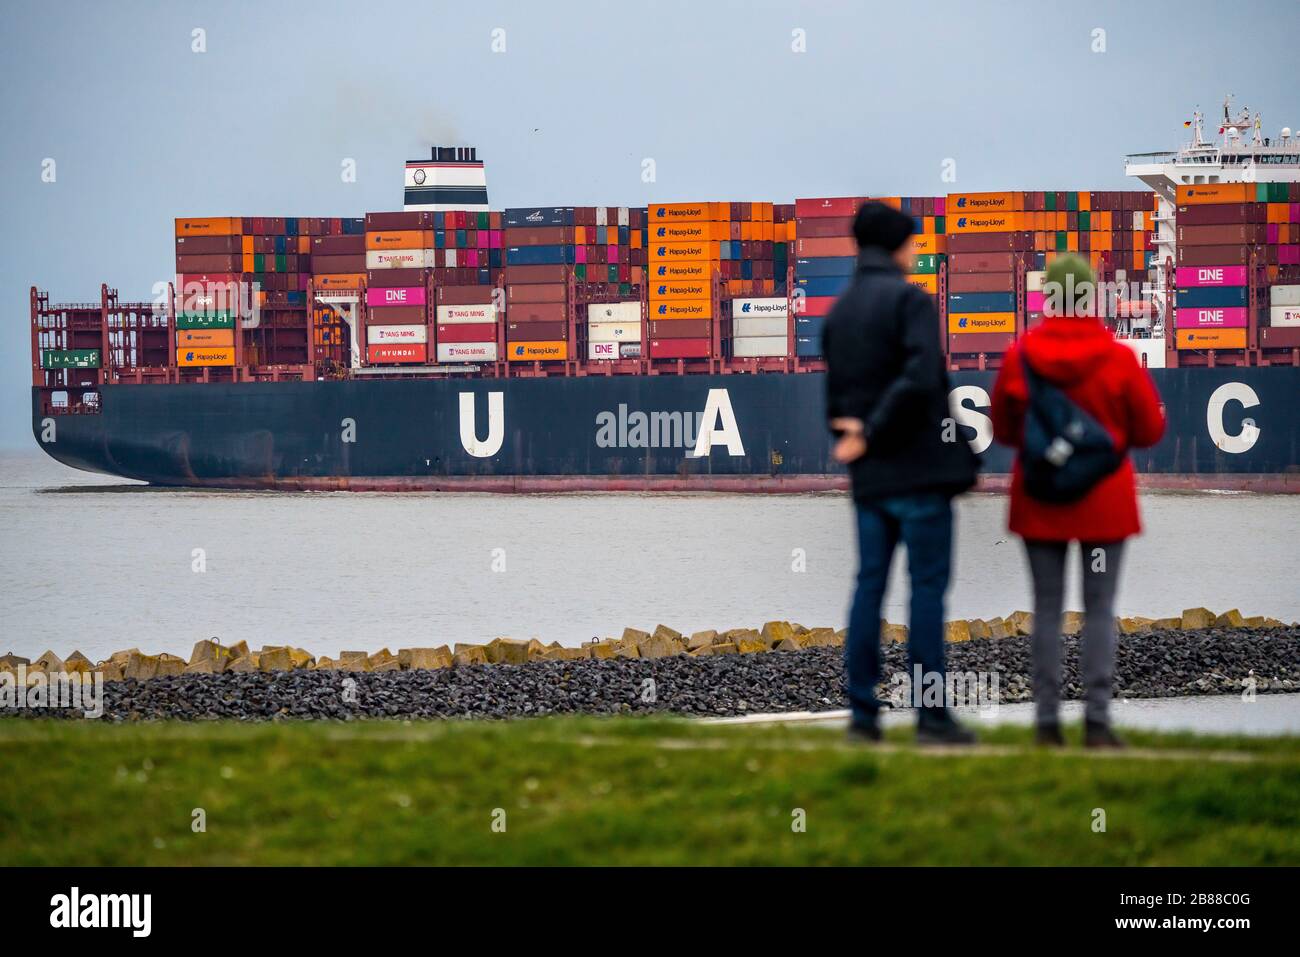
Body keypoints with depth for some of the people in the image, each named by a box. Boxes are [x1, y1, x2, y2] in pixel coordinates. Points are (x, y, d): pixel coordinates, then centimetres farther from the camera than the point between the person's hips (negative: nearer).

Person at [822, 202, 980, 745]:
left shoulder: (838, 312, 12)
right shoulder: (910, 300, -10)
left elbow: (834, 394, 12)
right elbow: (920, 379, -22)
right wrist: (871, 433, -15)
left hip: (869, 474, 6)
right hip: (919, 466, -6)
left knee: (870, 584, 9)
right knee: (928, 586, -2)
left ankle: (862, 710, 7)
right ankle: (931, 713, -2)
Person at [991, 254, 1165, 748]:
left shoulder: (1019, 357, -6)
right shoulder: (1119, 359, -10)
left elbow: (1002, 429, 4)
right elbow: (1150, 429, -3)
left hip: (1039, 500, 1)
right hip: (1104, 499, -1)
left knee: (1047, 609, 7)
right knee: (1100, 610, 2)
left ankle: (1047, 719, 4)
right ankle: (1097, 718, -4)